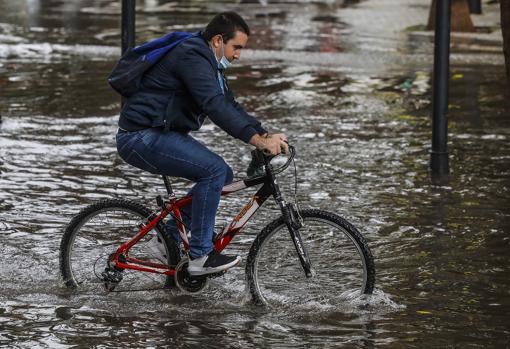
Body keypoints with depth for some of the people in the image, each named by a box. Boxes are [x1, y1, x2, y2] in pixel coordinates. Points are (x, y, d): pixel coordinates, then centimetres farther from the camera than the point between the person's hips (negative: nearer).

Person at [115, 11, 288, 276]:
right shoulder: (192, 57, -19)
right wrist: (258, 141, -35)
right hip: (141, 138, -11)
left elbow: (230, 107, 14)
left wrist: (266, 136, 0)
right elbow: (215, 107, -30)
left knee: (221, 175, 8)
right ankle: (200, 255, -16)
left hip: (161, 134, 11)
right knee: (214, 170, -21)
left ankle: (169, 236, 15)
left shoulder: (208, 62, 15)